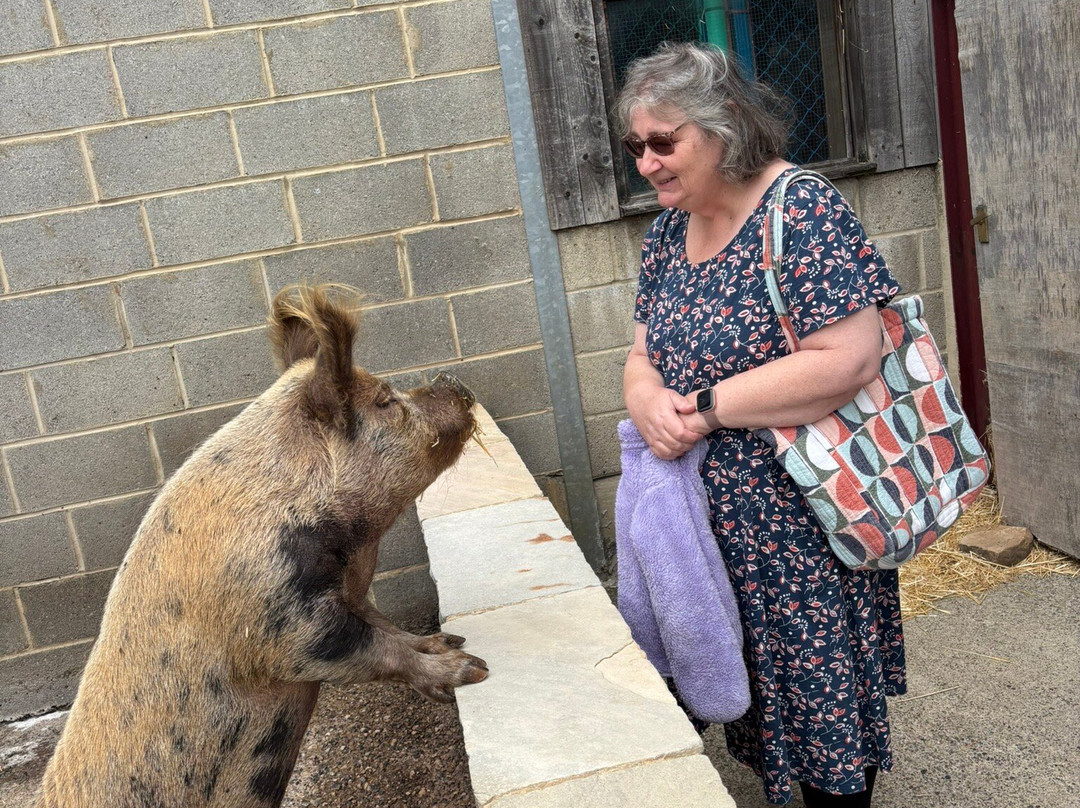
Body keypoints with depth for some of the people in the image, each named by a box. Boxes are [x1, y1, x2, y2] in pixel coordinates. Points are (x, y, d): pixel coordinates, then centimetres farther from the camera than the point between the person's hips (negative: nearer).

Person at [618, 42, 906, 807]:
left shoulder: (802, 212, -16)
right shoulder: (670, 228, 7)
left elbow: (850, 359, -25)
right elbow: (643, 353, 10)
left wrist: (707, 407, -21)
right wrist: (650, 401, -14)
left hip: (803, 517, -7)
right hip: (714, 513, 7)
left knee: (820, 682, 9)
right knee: (755, 680, 20)